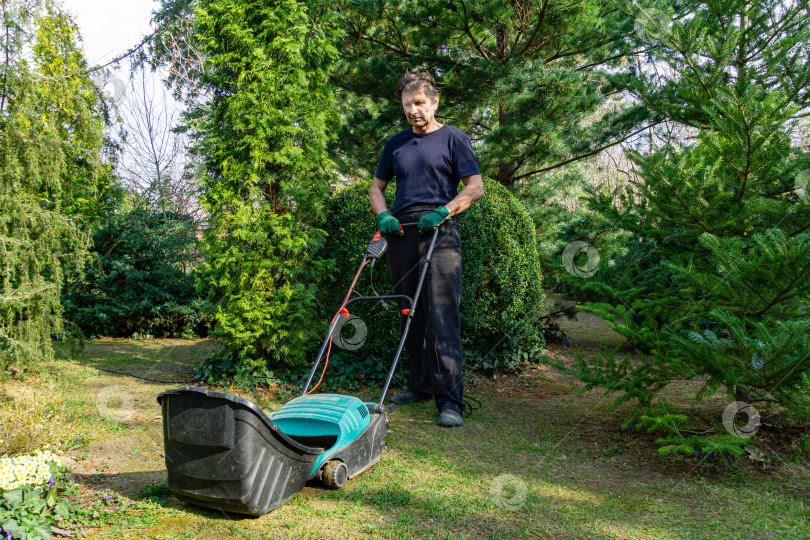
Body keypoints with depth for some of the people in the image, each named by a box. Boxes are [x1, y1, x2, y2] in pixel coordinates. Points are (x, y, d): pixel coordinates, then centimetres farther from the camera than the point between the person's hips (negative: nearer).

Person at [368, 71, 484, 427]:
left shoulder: (453, 138, 6)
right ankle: (420, 385, 22)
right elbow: (376, 187, 24)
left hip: (439, 233, -5)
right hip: (400, 234, 5)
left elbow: (475, 188, 0)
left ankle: (450, 400, -12)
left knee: (442, 317, -12)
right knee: (410, 315, 9)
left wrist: (441, 212, -14)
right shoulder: (396, 144, 19)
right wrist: (383, 215, 2)